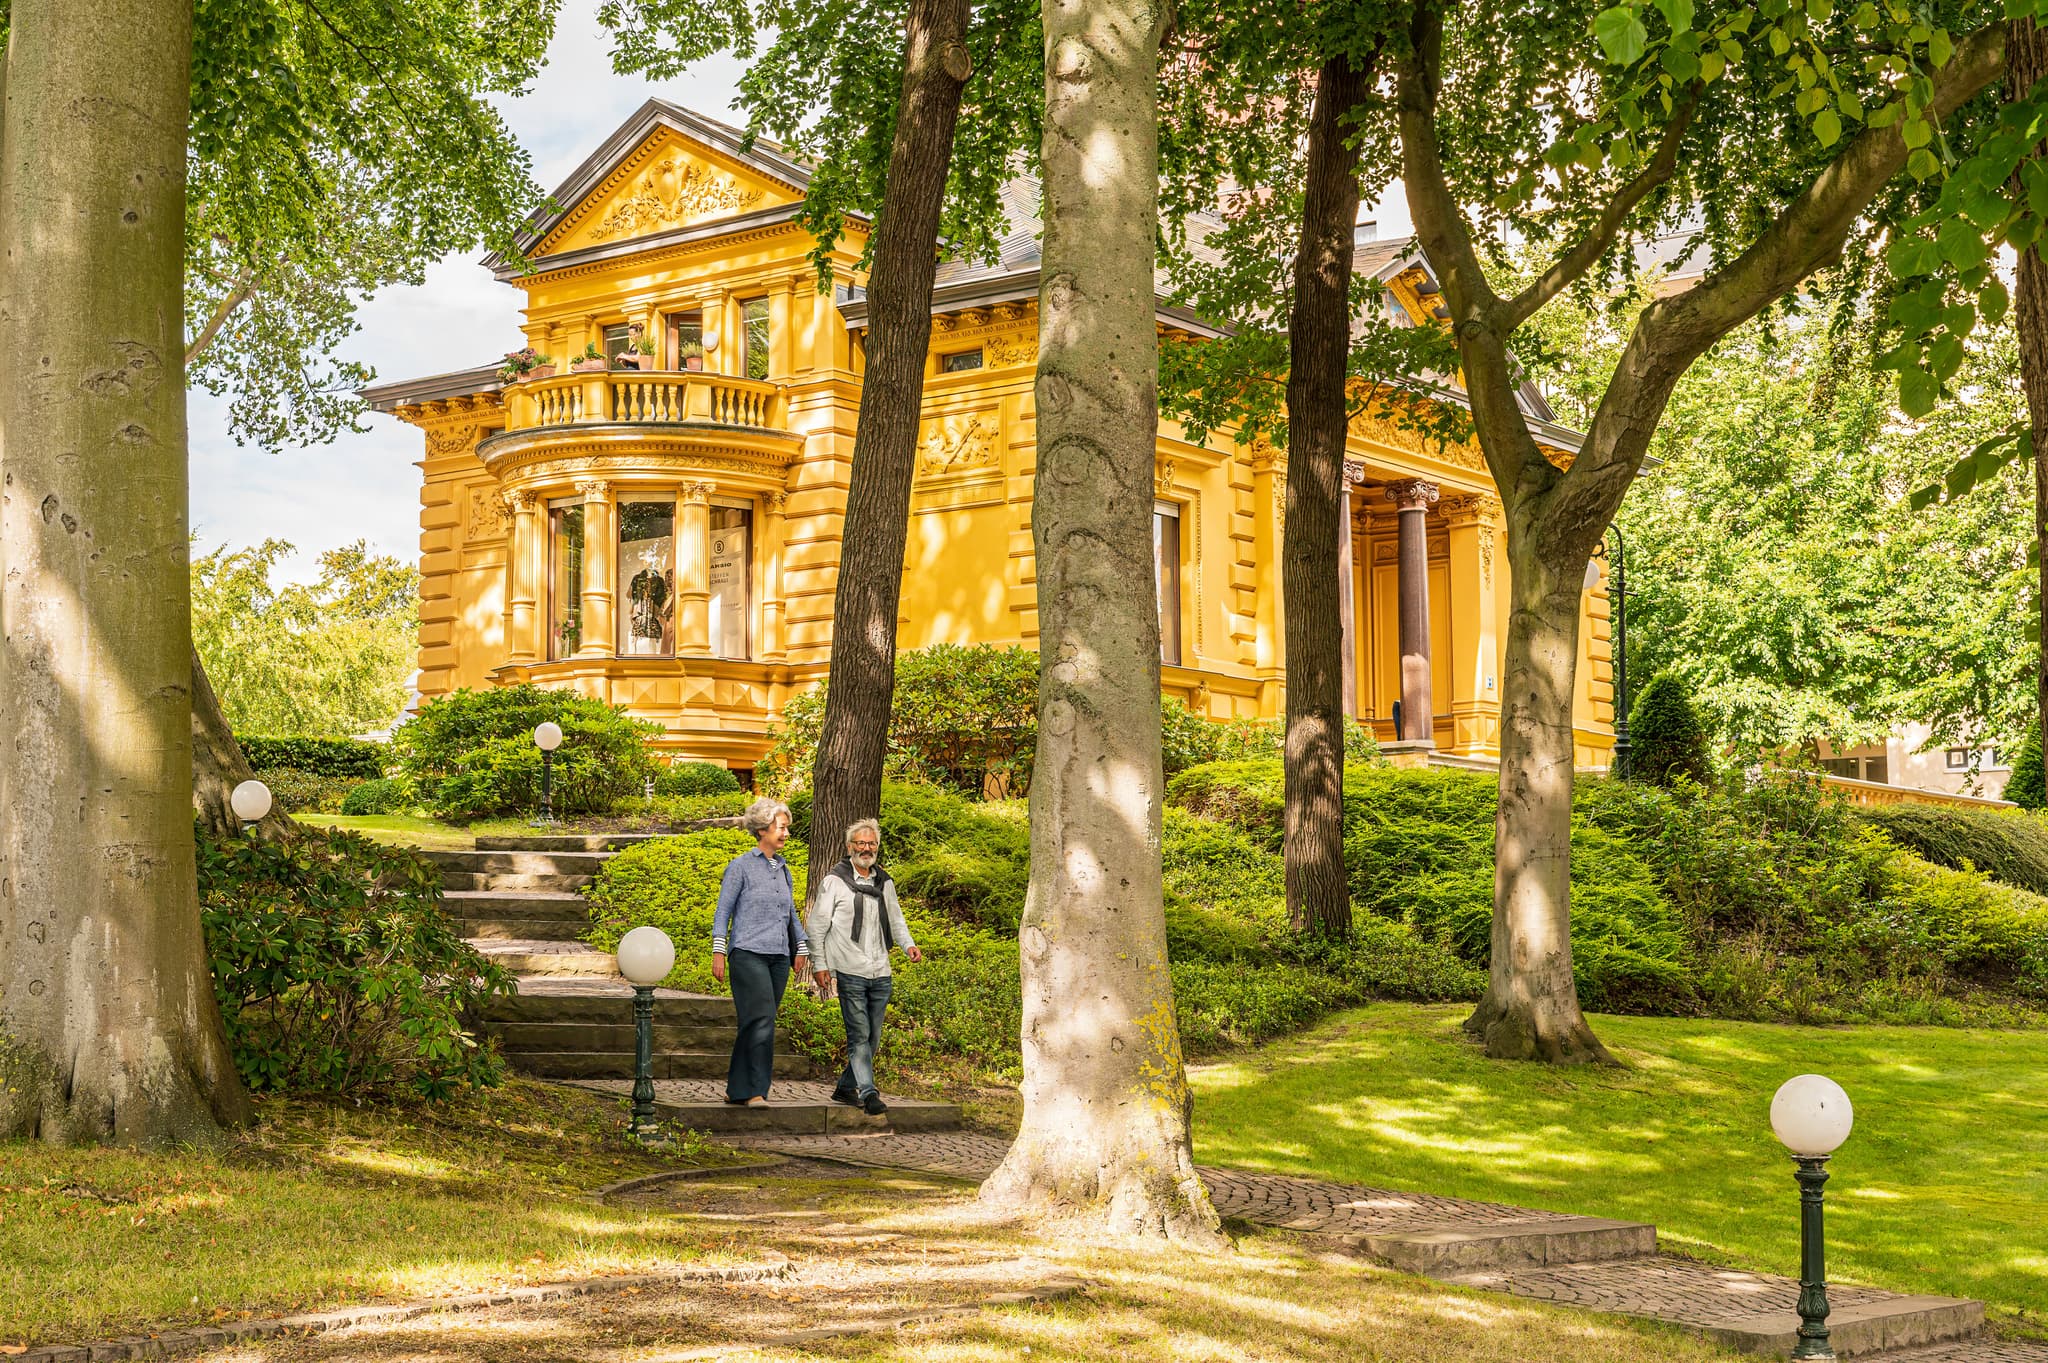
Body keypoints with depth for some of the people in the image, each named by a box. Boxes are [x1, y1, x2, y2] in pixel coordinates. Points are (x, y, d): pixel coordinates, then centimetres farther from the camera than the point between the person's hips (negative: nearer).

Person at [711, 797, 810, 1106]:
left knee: (756, 1025, 6)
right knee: (762, 1020, -16)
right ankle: (756, 1091, -15)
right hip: (748, 954, -6)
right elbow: (723, 911, -2)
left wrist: (802, 947, 16)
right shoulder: (741, 866, -2)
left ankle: (738, 1090, 12)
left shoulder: (784, 869, 15)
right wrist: (718, 952, -9)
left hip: (778, 957, 6)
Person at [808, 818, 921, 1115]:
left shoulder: (884, 882, 15)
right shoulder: (834, 881, -1)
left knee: (873, 1036, 8)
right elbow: (817, 925, 2)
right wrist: (820, 964, -3)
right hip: (851, 972, -6)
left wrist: (908, 945, 5)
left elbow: (896, 919, 24)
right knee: (859, 1035, -10)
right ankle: (868, 1093, -12)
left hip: (880, 974, 6)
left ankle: (846, 1088, 21)